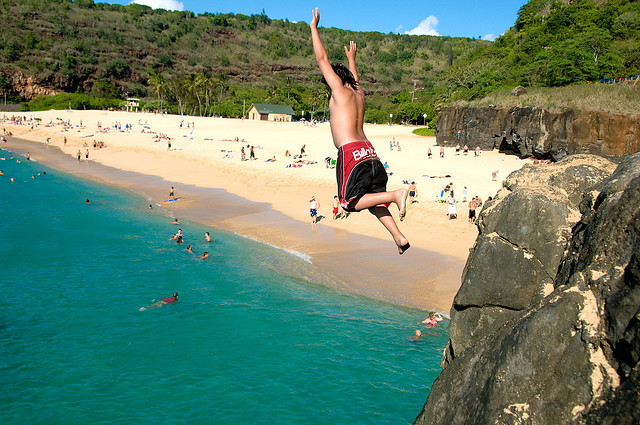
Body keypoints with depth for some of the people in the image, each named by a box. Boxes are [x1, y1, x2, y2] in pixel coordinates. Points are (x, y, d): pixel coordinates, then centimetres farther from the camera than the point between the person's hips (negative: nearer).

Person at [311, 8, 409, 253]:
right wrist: (351, 58, 60)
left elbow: (322, 59, 5)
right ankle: (399, 237, 0)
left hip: (351, 152, -8)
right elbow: (354, 78, 44)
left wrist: (314, 27, 14)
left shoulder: (339, 90, 2)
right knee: (372, 198, 13)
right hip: (369, 152, 8)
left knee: (351, 202, -5)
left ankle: (396, 194, -19)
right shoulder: (359, 94, 20)